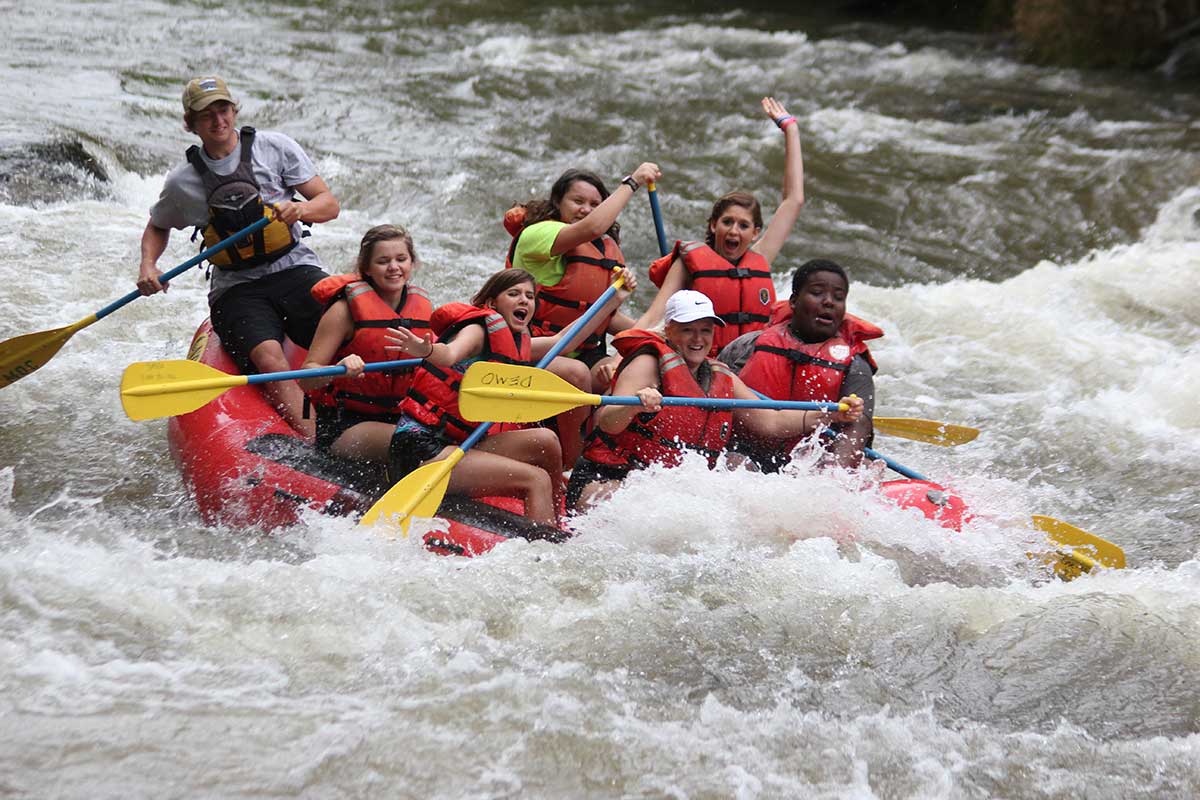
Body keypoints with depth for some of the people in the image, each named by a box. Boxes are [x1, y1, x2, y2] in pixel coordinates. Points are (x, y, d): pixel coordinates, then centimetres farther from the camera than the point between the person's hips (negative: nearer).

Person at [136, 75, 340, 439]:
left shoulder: (274, 147, 3)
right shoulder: (182, 182, 6)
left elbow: (330, 204, 4)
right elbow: (157, 227, 26)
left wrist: (301, 209, -18)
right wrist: (148, 264, 5)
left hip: (295, 270, 1)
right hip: (236, 290, -1)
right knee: (269, 358, -32)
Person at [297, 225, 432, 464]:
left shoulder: (422, 305, 8)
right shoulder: (347, 308, -7)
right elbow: (306, 379, -12)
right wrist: (339, 370, -32)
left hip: (400, 420, 5)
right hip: (343, 425, -5)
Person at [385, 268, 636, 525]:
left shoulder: (516, 344, 15)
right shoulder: (478, 330, -10)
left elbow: (562, 342, 26)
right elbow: (449, 354, -32)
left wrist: (614, 300, 26)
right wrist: (426, 351, -56)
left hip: (456, 446, 9)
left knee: (545, 440, -3)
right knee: (536, 480, -17)